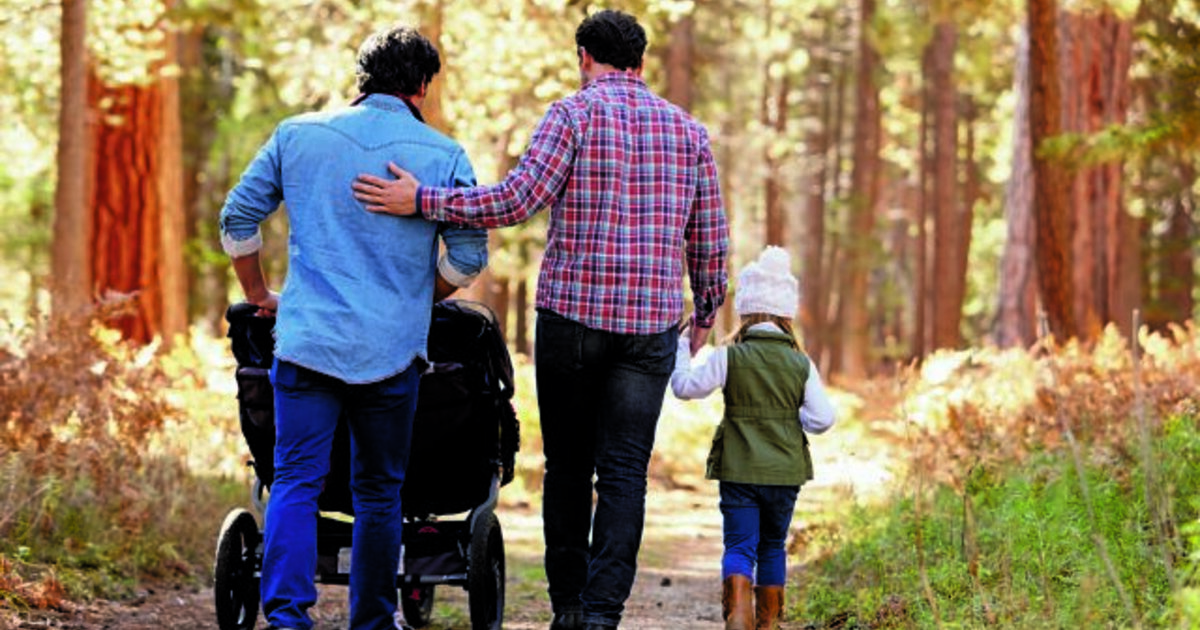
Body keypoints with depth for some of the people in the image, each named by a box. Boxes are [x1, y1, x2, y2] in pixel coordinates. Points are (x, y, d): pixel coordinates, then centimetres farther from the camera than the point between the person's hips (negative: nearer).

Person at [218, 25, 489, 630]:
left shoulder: (298, 134, 5)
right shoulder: (444, 156, 1)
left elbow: (237, 218, 8)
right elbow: (469, 256, 1)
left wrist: (259, 295, 21)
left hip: (307, 340, 0)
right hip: (391, 349, 0)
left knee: (295, 482, -1)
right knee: (379, 490, 12)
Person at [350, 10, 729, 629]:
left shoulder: (573, 114, -3)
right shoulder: (686, 129, 10)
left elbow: (516, 200, -15)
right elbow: (710, 237, 12)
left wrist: (421, 200, -11)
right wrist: (706, 313, 26)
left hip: (572, 315, -2)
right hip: (652, 323, 2)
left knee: (567, 465, 10)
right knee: (624, 472, 0)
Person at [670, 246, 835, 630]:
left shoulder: (729, 358, -8)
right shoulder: (801, 364, -2)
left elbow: (685, 387, -2)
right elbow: (822, 418, -3)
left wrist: (680, 350, 13)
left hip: (739, 470, -2)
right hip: (785, 471, 2)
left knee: (739, 546, -4)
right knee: (773, 546, 17)